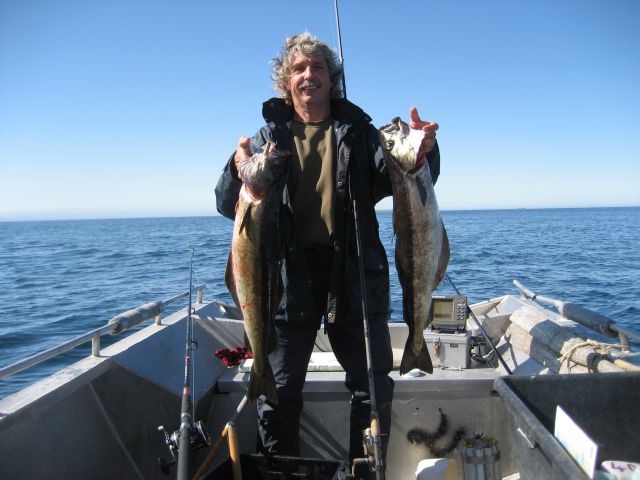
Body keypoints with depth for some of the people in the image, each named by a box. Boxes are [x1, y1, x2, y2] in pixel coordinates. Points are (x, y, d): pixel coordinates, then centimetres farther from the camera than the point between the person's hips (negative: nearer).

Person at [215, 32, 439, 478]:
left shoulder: (357, 131, 7)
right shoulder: (271, 136, 8)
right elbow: (228, 205, 0)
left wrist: (423, 152, -25)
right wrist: (238, 170, -22)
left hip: (354, 273, 1)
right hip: (288, 275, 0)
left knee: (375, 386, 11)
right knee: (279, 389, 9)